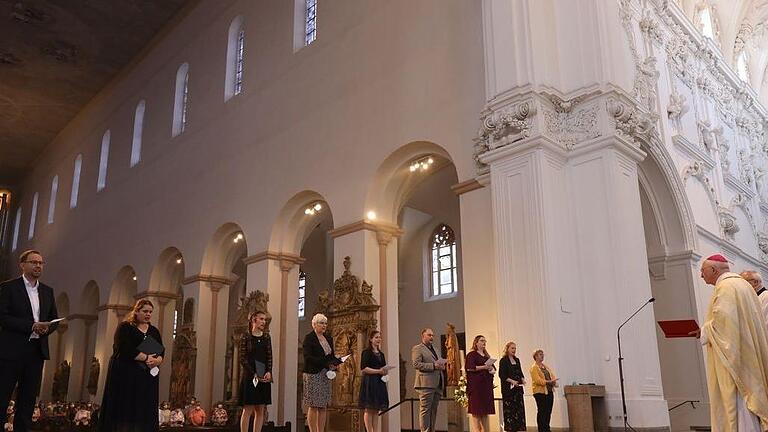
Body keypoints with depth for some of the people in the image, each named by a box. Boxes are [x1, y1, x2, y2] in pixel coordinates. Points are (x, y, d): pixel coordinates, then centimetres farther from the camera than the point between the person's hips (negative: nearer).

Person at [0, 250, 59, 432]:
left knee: (28, 398, 8)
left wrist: (46, 329, -6)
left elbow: (54, 319, 17)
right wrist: (32, 326, -18)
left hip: (37, 350, 5)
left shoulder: (47, 291, 14)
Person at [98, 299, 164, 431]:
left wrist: (157, 360, -13)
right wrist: (146, 358, -14)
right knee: (124, 411, -7)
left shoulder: (154, 331, 16)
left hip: (147, 378, 5)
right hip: (126, 376, -5)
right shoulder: (125, 327, 0)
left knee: (144, 413, -1)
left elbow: (161, 351, 9)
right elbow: (125, 349, -13)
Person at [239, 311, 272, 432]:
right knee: (247, 409, -4)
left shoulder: (266, 337, 11)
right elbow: (243, 359, -6)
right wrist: (254, 374, -14)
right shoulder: (246, 337, -1)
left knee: (260, 410, 4)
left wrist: (269, 372, -9)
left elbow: (269, 357, 8)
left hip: (264, 378, 4)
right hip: (249, 377, -4)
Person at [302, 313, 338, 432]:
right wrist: (326, 363, -22)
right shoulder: (309, 338, -6)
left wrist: (335, 363, -5)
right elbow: (308, 357, -16)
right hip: (313, 374, -7)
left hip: (325, 375, 7)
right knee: (313, 406, -4)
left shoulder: (328, 338, 15)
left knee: (323, 406, 5)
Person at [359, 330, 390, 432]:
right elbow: (364, 368, -13)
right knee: (368, 409, -6)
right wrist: (378, 371, -16)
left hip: (379, 383, 7)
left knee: (376, 410, 6)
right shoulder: (366, 352, -4)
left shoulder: (381, 354, 18)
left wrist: (385, 371, 0)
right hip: (369, 383, -7)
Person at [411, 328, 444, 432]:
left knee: (433, 410, 9)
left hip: (437, 384, 8)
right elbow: (416, 364, -13)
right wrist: (433, 366, -17)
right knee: (425, 410, -7)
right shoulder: (417, 348, -1)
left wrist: (441, 366, 9)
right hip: (426, 384, -8)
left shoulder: (434, 349, 24)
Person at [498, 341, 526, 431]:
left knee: (519, 408, 4)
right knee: (509, 408, -5)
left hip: (518, 388, 7)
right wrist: (511, 381, -20)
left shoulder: (517, 360, 16)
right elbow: (501, 375, -10)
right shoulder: (503, 360, -5)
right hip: (508, 388, -7)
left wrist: (522, 379, 0)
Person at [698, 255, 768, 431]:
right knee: (750, 398, 11)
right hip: (748, 355, 10)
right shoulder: (743, 283, 17)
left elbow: (722, 320, -24)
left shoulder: (725, 287, -13)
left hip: (732, 357, -10)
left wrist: (703, 332, -9)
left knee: (735, 399, -6)